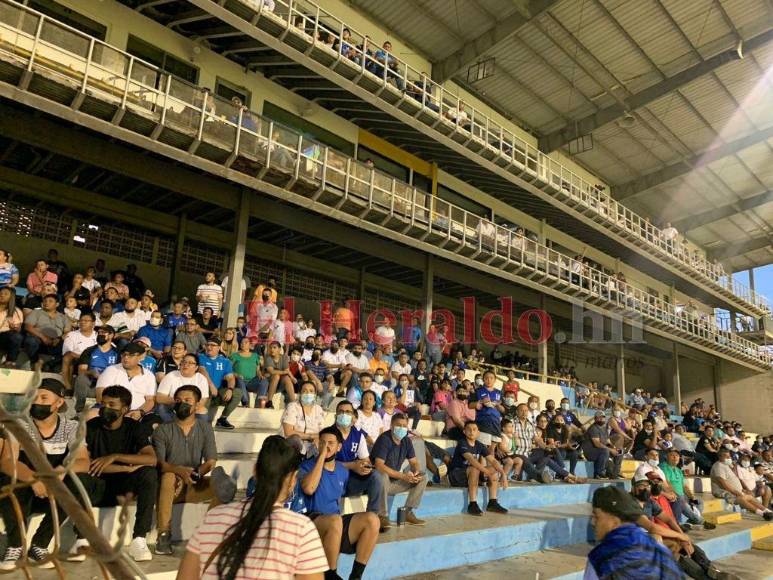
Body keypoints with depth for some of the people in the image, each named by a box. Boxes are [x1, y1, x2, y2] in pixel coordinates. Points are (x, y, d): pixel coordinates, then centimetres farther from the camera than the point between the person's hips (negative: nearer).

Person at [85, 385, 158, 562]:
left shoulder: (133, 427, -2)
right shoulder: (90, 427, -4)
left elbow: (151, 459, -17)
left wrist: (114, 457, -26)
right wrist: (128, 468, -21)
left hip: (122, 487, 0)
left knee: (149, 473, -29)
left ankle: (139, 539, -30)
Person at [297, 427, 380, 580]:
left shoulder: (343, 471, 15)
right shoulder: (307, 466, -1)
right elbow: (308, 489, -22)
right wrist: (321, 457, -17)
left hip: (337, 521, 5)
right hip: (313, 521, -5)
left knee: (372, 519, -21)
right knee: (335, 521, -38)